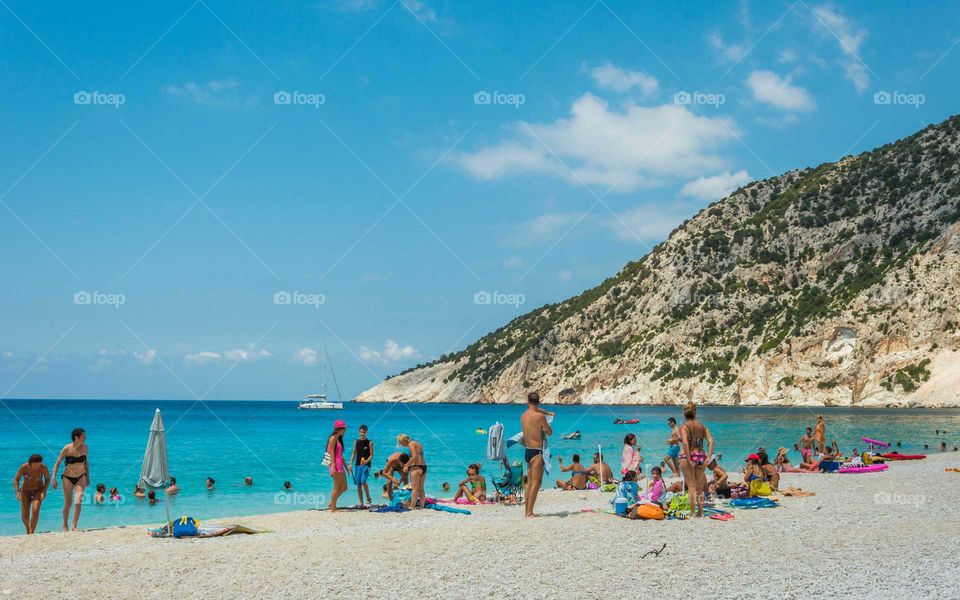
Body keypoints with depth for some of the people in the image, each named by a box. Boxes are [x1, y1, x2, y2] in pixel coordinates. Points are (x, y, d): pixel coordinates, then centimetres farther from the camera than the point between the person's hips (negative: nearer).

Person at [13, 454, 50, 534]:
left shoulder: (44, 468, -22)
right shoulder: (24, 467, -24)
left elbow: (48, 479, -6)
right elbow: (16, 479, -12)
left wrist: (44, 491, -17)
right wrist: (17, 491, -25)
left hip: (38, 490, -1)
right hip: (26, 491, 1)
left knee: (35, 510, -24)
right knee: (24, 516, -2)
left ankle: (31, 533, -17)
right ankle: (28, 528, 32)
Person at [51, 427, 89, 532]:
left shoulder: (84, 447, -4)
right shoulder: (67, 449, -15)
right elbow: (57, 463, -8)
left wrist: (88, 477, 16)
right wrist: (54, 478, -13)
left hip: (80, 477, 2)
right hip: (68, 478, -2)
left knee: (78, 502, -13)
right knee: (68, 503, 4)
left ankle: (74, 525, -7)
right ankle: (65, 525, 25)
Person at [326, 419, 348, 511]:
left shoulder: (338, 439, 18)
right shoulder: (333, 438, -9)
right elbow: (331, 453, -16)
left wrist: (346, 467, 24)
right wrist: (333, 467, -22)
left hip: (340, 466, 9)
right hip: (336, 465, -9)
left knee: (344, 487, 11)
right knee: (337, 488, -4)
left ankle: (332, 503, 20)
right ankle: (333, 508, 3)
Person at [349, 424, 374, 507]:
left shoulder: (370, 442, -2)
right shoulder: (356, 441, 7)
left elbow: (371, 455, -3)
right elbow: (354, 453, 12)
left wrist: (366, 461, -20)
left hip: (366, 465, -4)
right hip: (357, 465, 4)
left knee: (363, 481, -22)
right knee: (358, 484, 3)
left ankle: (368, 498, -3)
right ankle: (361, 502, 12)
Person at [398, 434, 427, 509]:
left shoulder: (411, 444, -7)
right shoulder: (418, 443, 20)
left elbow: (415, 456, -19)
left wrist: (406, 465, -14)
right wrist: (408, 465, 14)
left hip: (416, 467, -9)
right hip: (424, 466, 9)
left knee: (415, 489, -8)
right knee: (421, 489, 13)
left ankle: (412, 507, -9)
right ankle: (422, 506, 13)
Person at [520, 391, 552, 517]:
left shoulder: (523, 415, 10)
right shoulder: (540, 416, -12)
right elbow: (550, 432, -1)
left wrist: (547, 413, 35)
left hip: (528, 451, 8)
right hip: (537, 451, -8)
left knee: (530, 482, 14)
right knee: (536, 482, -7)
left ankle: (526, 511, 17)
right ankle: (530, 512, -11)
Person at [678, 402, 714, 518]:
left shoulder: (684, 427, -8)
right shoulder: (702, 426, 6)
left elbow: (685, 443, -22)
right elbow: (711, 441, -4)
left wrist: (688, 460, -19)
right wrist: (708, 457, -7)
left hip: (688, 457, -4)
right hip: (701, 456, 4)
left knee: (691, 486, 1)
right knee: (700, 487, 14)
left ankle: (692, 512, 1)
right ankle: (700, 512, 18)